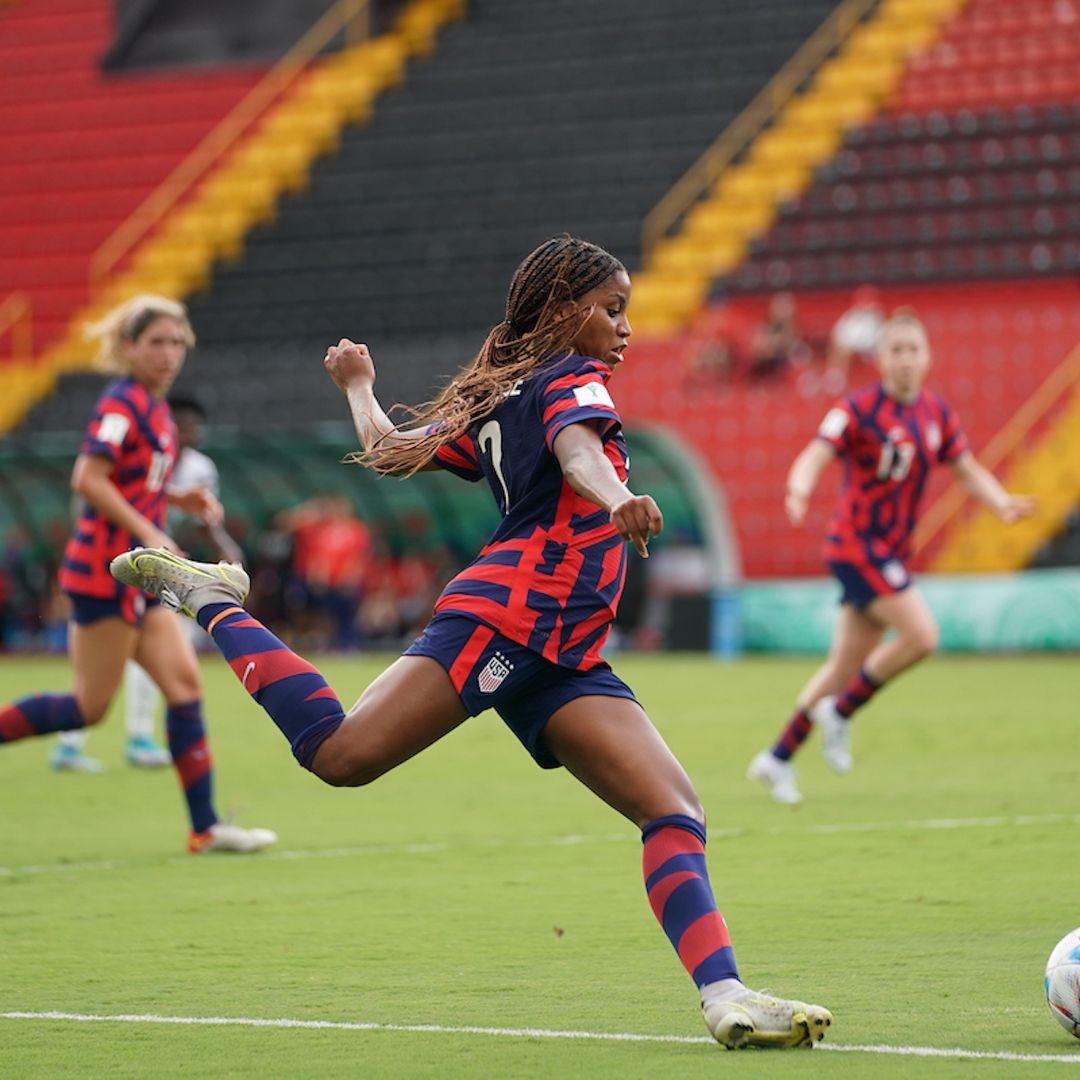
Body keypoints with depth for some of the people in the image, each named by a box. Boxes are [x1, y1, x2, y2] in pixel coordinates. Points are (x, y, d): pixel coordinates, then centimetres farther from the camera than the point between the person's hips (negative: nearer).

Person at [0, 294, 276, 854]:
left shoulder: (152, 407, 15)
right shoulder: (122, 404, -14)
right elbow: (88, 480, -23)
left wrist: (177, 498, 10)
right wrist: (148, 532, -24)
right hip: (107, 570, -9)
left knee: (184, 684, 3)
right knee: (90, 707, -5)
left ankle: (206, 827, 3)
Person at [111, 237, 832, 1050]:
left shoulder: (493, 401, 29)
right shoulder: (571, 380, 5)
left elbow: (390, 451, 29)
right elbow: (577, 447, -18)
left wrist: (358, 386, 51)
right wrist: (618, 499, -40)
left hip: (563, 661, 10)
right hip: (511, 611, -10)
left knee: (677, 812, -5)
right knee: (343, 753, -20)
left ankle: (724, 997, -18)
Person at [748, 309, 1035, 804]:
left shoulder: (936, 412, 7)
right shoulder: (859, 409, -13)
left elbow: (967, 470, 13)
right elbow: (816, 455, -24)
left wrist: (1002, 503, -6)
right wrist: (799, 489, -46)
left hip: (891, 551, 7)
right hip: (856, 544, -7)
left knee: (847, 664, 8)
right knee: (921, 635, -18)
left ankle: (778, 758, 18)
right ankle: (840, 711, -1)